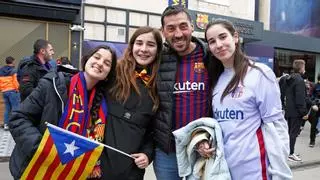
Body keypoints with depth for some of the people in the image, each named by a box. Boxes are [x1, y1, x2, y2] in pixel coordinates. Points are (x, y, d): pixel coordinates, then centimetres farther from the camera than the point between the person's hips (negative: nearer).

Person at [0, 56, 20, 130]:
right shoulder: (13, 70, -8)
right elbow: (15, 81, -14)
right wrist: (17, 88, -3)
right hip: (12, 91, -7)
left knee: (7, 108, 13)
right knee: (15, 107, -4)